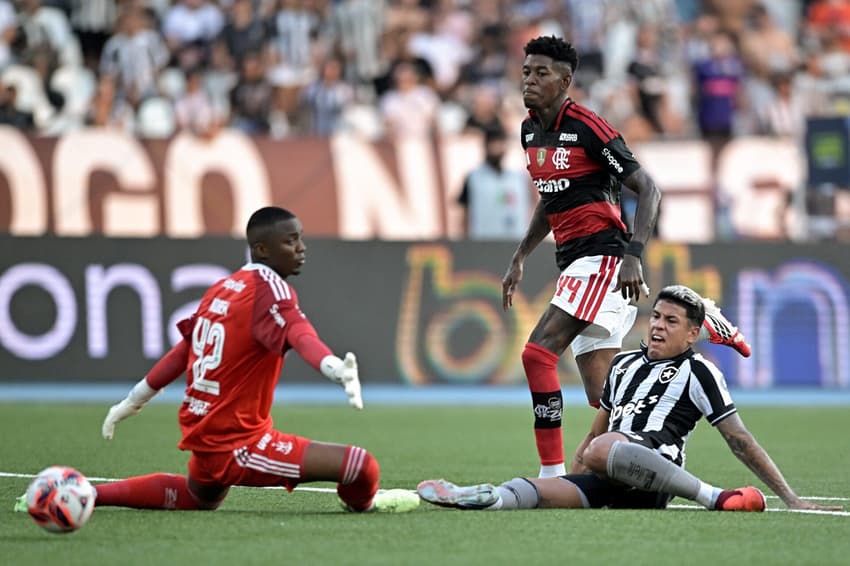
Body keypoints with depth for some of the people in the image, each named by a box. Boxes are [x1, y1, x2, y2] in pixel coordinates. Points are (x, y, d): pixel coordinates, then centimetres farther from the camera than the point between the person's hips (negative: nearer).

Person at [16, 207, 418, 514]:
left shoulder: (220, 289, 11)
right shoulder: (269, 286, -13)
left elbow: (182, 352, 20)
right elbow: (299, 333, -35)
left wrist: (133, 402, 29)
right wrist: (336, 368, -52)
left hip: (202, 436, 9)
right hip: (238, 444, -9)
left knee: (198, 497, 42)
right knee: (362, 466, -19)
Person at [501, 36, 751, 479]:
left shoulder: (588, 128, -12)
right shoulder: (530, 130, 13)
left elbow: (648, 189, -11)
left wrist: (633, 256, -22)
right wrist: (520, 258, 24)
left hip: (601, 257, -8)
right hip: (574, 263, 8)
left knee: (538, 354, -20)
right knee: (602, 398, 2)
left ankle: (552, 473, -18)